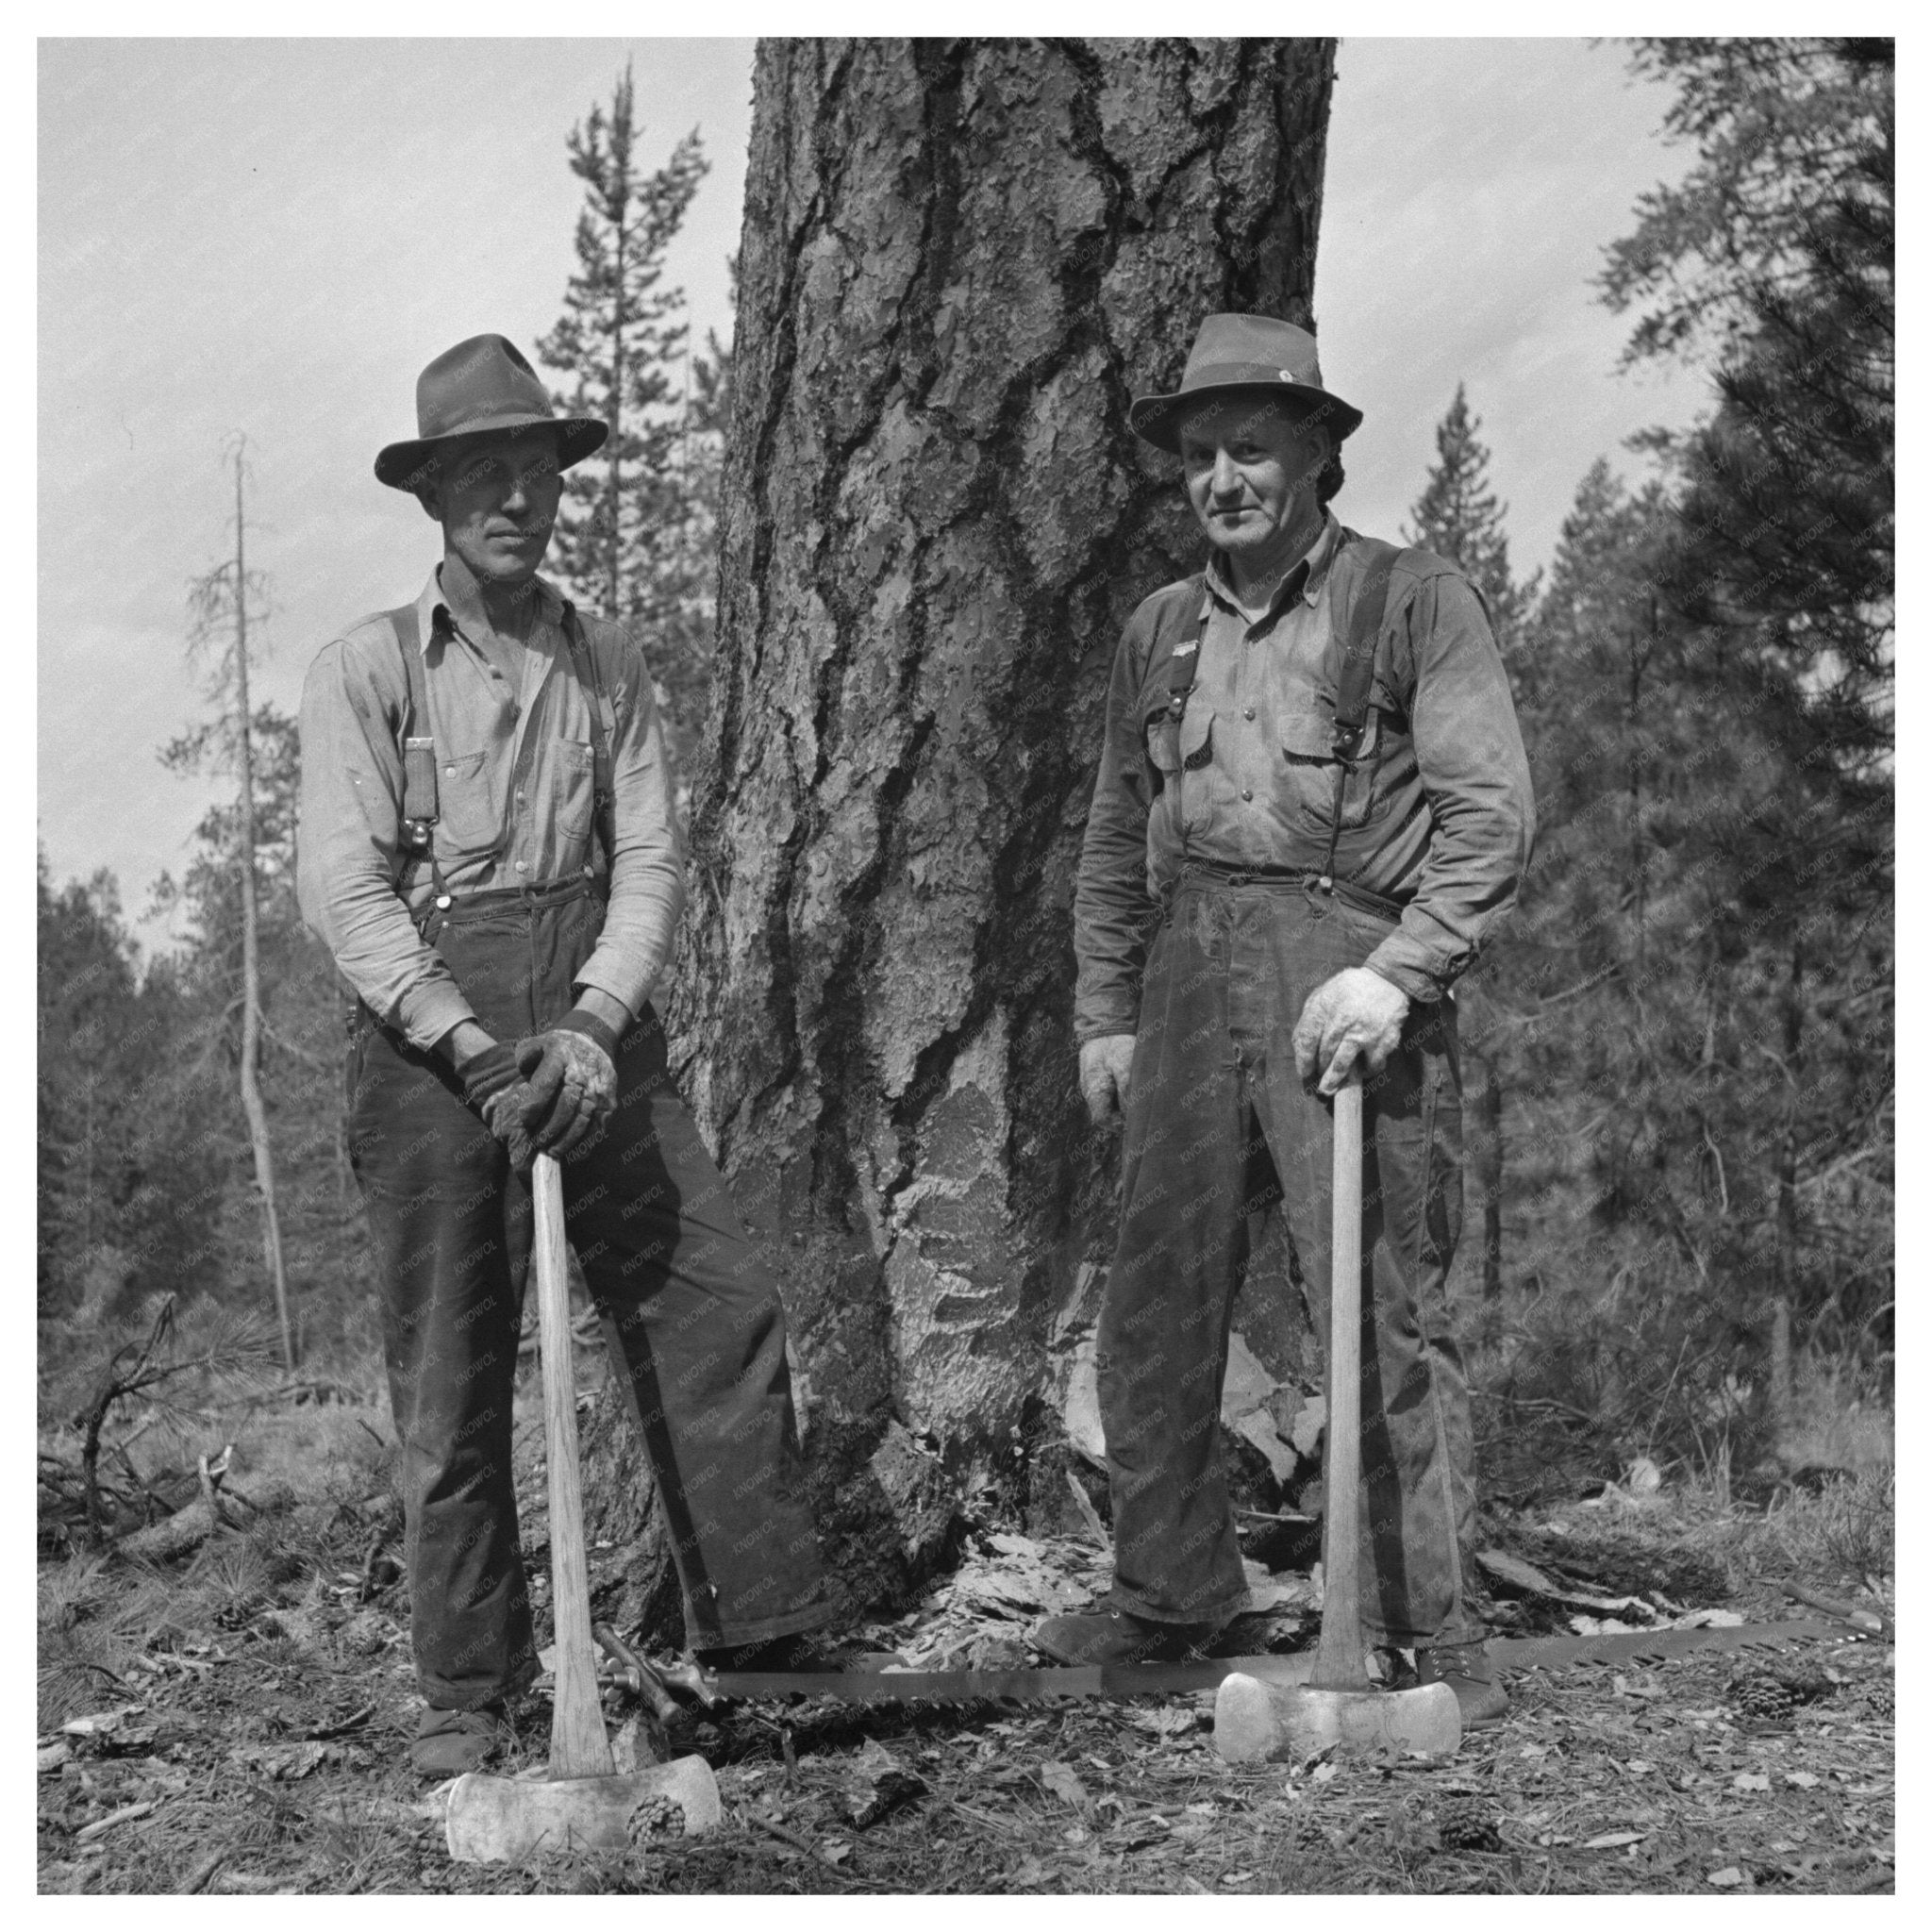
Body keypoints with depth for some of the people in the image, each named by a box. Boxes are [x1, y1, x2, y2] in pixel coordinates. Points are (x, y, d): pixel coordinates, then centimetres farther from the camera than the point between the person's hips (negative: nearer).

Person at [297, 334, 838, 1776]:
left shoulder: (607, 661, 11)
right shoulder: (365, 671, 1)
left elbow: (653, 860, 4)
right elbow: (347, 888, -8)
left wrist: (590, 1027, -12)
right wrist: (475, 1049, -18)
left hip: (596, 1023, 3)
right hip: (427, 1032, -3)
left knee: (721, 1310, -4)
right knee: (452, 1381, 1)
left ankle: (765, 1624, 5)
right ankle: (468, 1694, 11)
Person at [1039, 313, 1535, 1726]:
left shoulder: (1415, 601, 3)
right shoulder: (1161, 631, 19)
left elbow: (1494, 812, -4)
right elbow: (1116, 837, 22)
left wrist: (1397, 971, -16)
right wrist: (1104, 1011, 14)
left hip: (1347, 964, -5)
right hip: (1189, 976, 5)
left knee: (1386, 1310, -6)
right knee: (1156, 1303, 6)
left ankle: (1431, 1628, 2)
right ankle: (1172, 1592, 21)